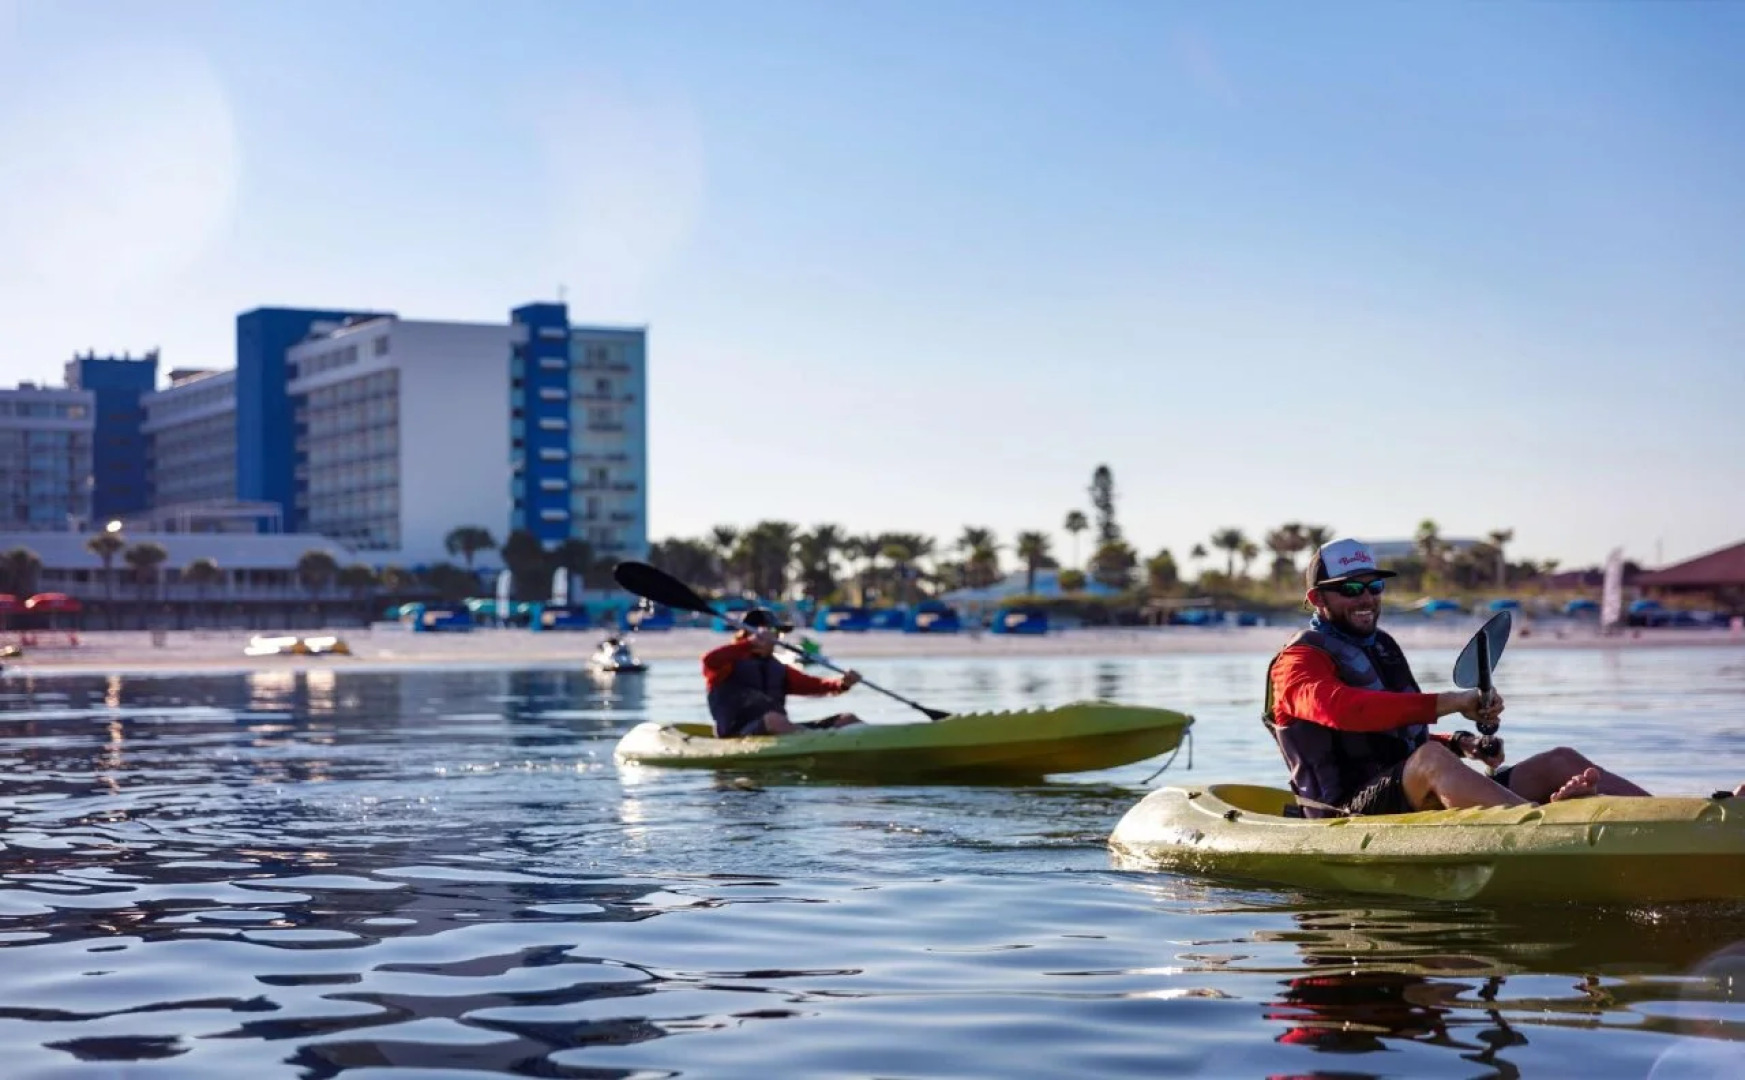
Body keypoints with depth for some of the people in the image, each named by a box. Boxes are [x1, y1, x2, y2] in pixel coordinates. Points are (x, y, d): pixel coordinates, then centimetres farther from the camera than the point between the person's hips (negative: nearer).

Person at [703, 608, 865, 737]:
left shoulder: (778, 669, 25)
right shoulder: (731, 663, 6)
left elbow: (812, 685, 11)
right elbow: (709, 660, -18)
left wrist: (842, 684, -8)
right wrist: (750, 644, -23)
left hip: (780, 733, 7)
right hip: (738, 737, -7)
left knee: (847, 719, -4)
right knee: (773, 718, -39)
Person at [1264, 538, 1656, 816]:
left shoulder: (1381, 646, 25)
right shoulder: (1298, 662, -4)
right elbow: (1343, 709, -27)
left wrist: (1461, 744, 9)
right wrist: (1450, 702, -30)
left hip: (1419, 802, 9)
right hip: (1357, 812, -9)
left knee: (1560, 762, -2)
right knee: (1431, 758, -39)